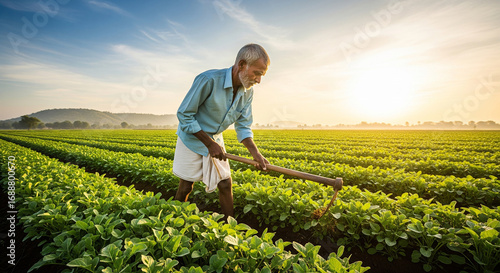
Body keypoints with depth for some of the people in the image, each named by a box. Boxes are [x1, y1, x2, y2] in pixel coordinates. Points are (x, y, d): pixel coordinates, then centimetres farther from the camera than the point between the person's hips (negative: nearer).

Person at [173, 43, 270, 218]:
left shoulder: (247, 92, -7)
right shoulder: (208, 80, -29)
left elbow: (243, 127, -1)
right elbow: (184, 114, -23)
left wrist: (256, 154, -15)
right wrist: (210, 144, -22)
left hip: (215, 140, 5)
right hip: (192, 138, -5)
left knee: (226, 185, 4)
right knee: (185, 188, 5)